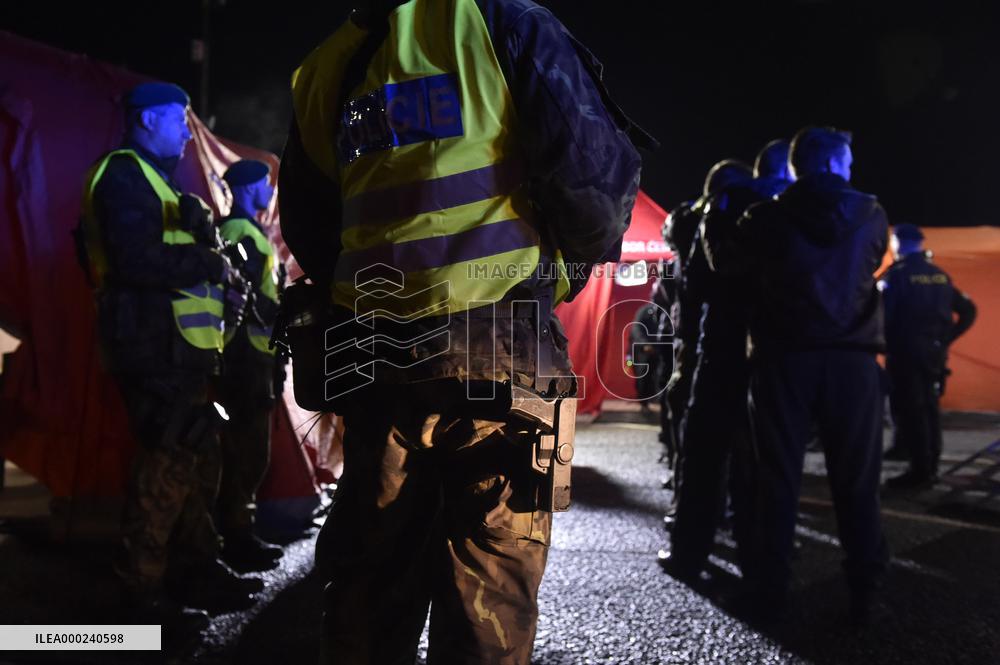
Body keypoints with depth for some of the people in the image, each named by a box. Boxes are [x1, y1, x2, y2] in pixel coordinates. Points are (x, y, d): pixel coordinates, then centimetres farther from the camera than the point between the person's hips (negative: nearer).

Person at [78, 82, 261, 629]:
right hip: (155, 350, -11)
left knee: (198, 461, 15)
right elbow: (138, 261, -23)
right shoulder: (124, 175, -9)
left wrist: (210, 262, 7)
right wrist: (213, 265, -13)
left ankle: (197, 569, 25)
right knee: (168, 466, -9)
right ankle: (144, 593, -2)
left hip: (179, 349, 11)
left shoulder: (150, 179, 25)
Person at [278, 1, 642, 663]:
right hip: (497, 355, -4)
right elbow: (593, 173, -9)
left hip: (375, 356, 5)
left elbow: (309, 233, 18)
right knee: (489, 593, 4)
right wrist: (578, 262, 10)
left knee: (370, 579, 15)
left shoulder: (325, 70, 14)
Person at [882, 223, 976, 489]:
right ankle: (930, 466, 21)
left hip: (906, 351, -7)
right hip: (935, 352, 7)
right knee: (929, 408, 14)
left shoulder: (896, 275, -10)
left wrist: (886, 345, -4)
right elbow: (968, 310, 12)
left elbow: (882, 315, -18)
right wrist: (946, 338, 10)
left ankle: (920, 471, -3)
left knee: (910, 410, -3)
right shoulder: (940, 275, 11)